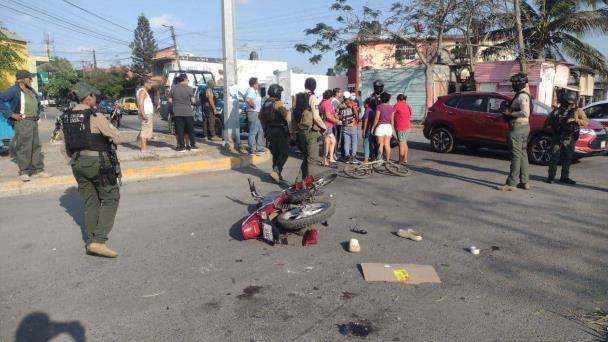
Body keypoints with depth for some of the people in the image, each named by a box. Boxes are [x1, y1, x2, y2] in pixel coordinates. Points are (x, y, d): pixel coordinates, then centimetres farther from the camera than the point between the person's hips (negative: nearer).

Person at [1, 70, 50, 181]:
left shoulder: (31, 91, 15)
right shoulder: (14, 90, -9)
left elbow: (38, 103, 32)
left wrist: (38, 113, 19)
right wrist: (12, 114, -16)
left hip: (34, 122, 8)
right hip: (22, 122, -8)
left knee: (36, 146, 10)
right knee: (24, 147, -5)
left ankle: (38, 170, 18)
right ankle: (23, 172, 3)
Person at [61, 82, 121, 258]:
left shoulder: (66, 117, 8)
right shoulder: (96, 117, -14)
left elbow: (66, 146, 15)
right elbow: (117, 139, -13)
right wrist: (112, 127, 7)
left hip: (78, 163, 7)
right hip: (98, 162, -7)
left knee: (90, 203, 15)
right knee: (110, 199, 2)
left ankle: (90, 242, 16)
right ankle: (98, 240, -9)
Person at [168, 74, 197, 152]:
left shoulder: (173, 88, 2)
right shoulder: (189, 88, -5)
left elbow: (170, 100, 4)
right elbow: (193, 101, -5)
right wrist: (194, 103, 16)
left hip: (177, 113, 2)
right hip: (188, 112, -1)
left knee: (180, 130, 4)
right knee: (190, 129, 9)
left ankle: (181, 146, 4)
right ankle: (193, 145, 15)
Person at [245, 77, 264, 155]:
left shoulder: (254, 90, 16)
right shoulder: (251, 90, -16)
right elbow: (248, 99, -34)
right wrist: (253, 105, -21)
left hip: (257, 113, 11)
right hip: (253, 113, -11)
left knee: (260, 131, 17)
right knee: (253, 132, -8)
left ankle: (259, 147, 25)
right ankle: (252, 150, -4)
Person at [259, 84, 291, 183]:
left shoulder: (265, 103, 10)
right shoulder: (278, 103, -13)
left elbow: (261, 116, 21)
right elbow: (287, 116, -25)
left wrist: (265, 128, 28)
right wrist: (291, 130, -18)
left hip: (270, 130, 7)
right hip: (280, 130, -7)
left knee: (275, 153, 14)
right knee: (284, 153, 0)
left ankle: (277, 174, 19)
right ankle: (276, 171, -15)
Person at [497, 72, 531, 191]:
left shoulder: (522, 96, -17)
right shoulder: (524, 94, 16)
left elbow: (525, 113, -28)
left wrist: (510, 113, -18)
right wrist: (509, 112, 10)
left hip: (518, 127, -11)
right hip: (523, 127, 11)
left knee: (516, 155, -8)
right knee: (522, 154, 13)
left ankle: (511, 183, -6)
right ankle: (524, 182, 20)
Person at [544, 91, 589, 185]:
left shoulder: (577, 111, 3)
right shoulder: (557, 111, 6)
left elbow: (586, 122, -8)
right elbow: (547, 122, 17)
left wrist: (574, 120, -20)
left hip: (569, 139, 1)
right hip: (557, 137, 0)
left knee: (567, 158, 7)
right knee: (554, 157, -3)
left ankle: (564, 177, 17)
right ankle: (551, 177, 1)